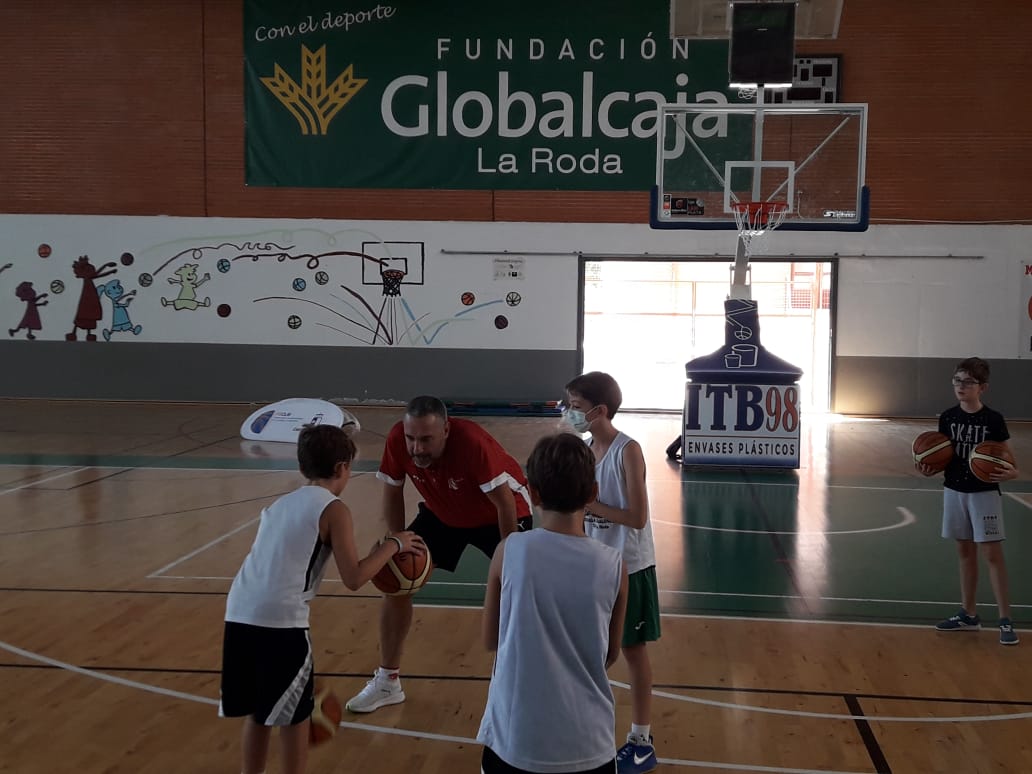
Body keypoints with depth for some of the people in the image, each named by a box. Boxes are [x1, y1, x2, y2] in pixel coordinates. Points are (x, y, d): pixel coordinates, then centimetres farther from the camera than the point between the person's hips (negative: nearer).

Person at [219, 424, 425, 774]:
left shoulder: (281, 503, 22)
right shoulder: (333, 509, 0)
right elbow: (353, 578, -7)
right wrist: (393, 545, 4)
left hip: (240, 614, 7)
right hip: (281, 622, -7)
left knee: (257, 710, 23)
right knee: (295, 715, 11)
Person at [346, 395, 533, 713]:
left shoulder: (472, 442, -40)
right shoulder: (396, 439, -28)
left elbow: (505, 503, -29)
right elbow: (393, 491, -9)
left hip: (497, 514, -4)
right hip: (442, 512, 4)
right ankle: (387, 682, 13)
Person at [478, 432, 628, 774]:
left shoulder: (509, 552, -10)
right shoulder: (612, 566, -8)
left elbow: (490, 641, 3)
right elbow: (610, 655, 6)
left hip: (515, 739, 0)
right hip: (587, 744, 0)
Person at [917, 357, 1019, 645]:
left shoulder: (993, 419, -10)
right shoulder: (947, 418, 0)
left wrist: (1011, 473, -26)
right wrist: (930, 470, -12)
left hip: (985, 493, -4)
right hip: (954, 491, 4)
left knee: (992, 554, -4)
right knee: (965, 552, 13)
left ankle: (1005, 621, 3)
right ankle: (969, 615, 23)